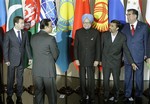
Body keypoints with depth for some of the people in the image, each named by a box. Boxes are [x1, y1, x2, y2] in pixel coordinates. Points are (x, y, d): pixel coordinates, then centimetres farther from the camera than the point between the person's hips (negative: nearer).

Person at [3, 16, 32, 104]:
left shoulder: (25, 33, 2)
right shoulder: (8, 34, -9)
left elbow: (27, 46, 6)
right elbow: (5, 48, -7)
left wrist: (30, 57, 2)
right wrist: (6, 60, -10)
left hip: (21, 60, 3)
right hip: (12, 60, -3)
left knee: (20, 78, 10)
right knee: (11, 79, 9)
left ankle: (19, 96, 22)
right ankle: (9, 96, 24)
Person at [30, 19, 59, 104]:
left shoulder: (33, 37, 3)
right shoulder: (50, 38, -14)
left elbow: (35, 52, 10)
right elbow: (55, 54, -6)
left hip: (36, 70, 5)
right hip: (48, 70, -5)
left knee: (38, 91, 14)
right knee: (51, 92, 7)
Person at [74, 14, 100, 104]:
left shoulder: (96, 32, -2)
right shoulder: (78, 32, 1)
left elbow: (98, 47, 0)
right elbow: (75, 46, 3)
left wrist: (97, 60, -3)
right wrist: (76, 59, -2)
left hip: (91, 61, -1)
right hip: (81, 60, 1)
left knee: (91, 79, 2)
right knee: (82, 79, 8)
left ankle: (91, 97, 13)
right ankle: (83, 96, 18)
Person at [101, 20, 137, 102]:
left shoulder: (122, 37, -7)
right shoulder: (104, 35, -4)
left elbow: (126, 51, -2)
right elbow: (101, 48, 3)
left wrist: (132, 63, -5)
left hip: (116, 63, -1)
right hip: (105, 62, 1)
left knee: (116, 80, 11)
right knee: (105, 80, 7)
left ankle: (116, 96, 30)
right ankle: (106, 96, 25)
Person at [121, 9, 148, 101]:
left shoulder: (144, 26, -2)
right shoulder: (125, 27, 2)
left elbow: (146, 41, 0)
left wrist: (146, 54, -3)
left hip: (139, 56, -1)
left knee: (139, 76, 9)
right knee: (128, 77, 8)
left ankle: (138, 95, 22)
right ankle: (128, 95, 20)